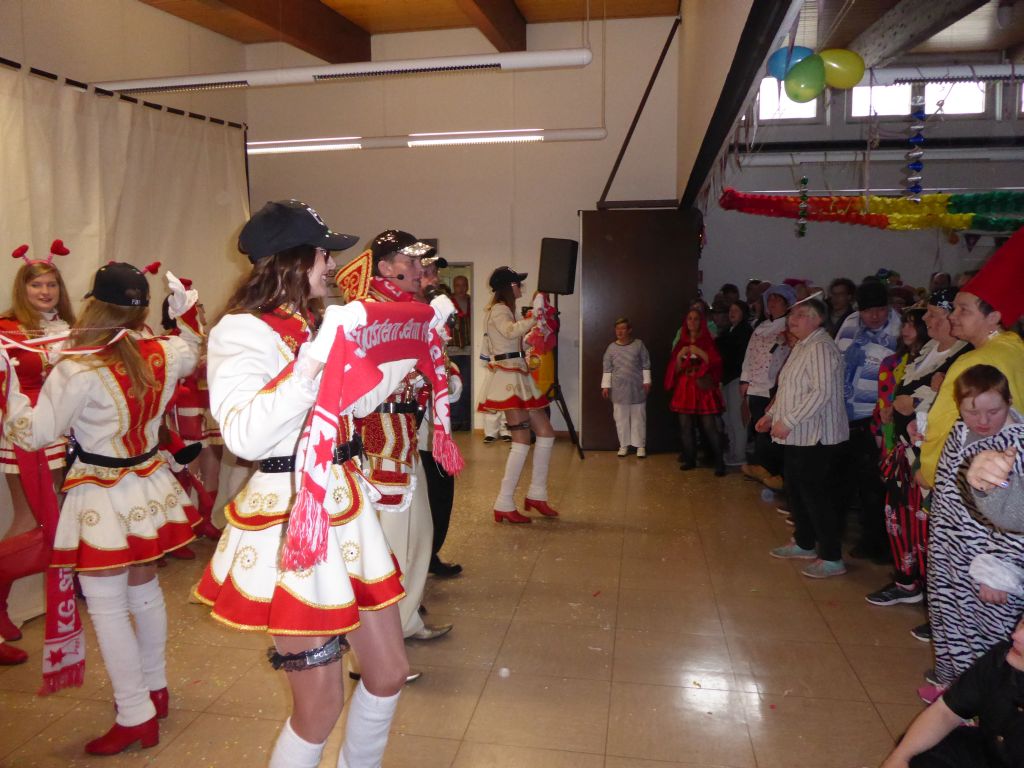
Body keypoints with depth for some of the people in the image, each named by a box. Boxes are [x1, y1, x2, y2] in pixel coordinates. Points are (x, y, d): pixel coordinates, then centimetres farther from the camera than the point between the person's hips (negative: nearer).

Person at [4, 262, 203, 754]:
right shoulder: (161, 354, -2)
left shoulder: (78, 370, -21)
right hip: (148, 487, 7)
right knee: (144, 589, 21)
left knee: (107, 607, 3)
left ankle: (136, 717, 10)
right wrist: (185, 309, 26)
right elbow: (192, 351, 22)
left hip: (104, 500, -7)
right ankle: (155, 689, 36)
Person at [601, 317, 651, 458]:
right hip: (619, 389, 2)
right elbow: (607, 368, 6)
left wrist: (647, 382, -2)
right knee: (621, 417, 7)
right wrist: (606, 386, 2)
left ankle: (640, 445, 13)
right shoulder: (611, 347, 4)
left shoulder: (639, 344, -1)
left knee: (638, 417, 4)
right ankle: (623, 444, 19)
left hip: (637, 388, -2)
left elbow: (646, 365, 1)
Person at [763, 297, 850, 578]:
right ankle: (804, 544, 34)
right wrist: (772, 415, 15)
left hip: (817, 437, -10)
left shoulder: (820, 347, -17)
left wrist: (788, 421, -24)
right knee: (797, 491, 18)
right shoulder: (801, 346, 15)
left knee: (817, 496, -4)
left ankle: (831, 558, 7)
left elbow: (822, 393, -26)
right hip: (798, 437, 10)